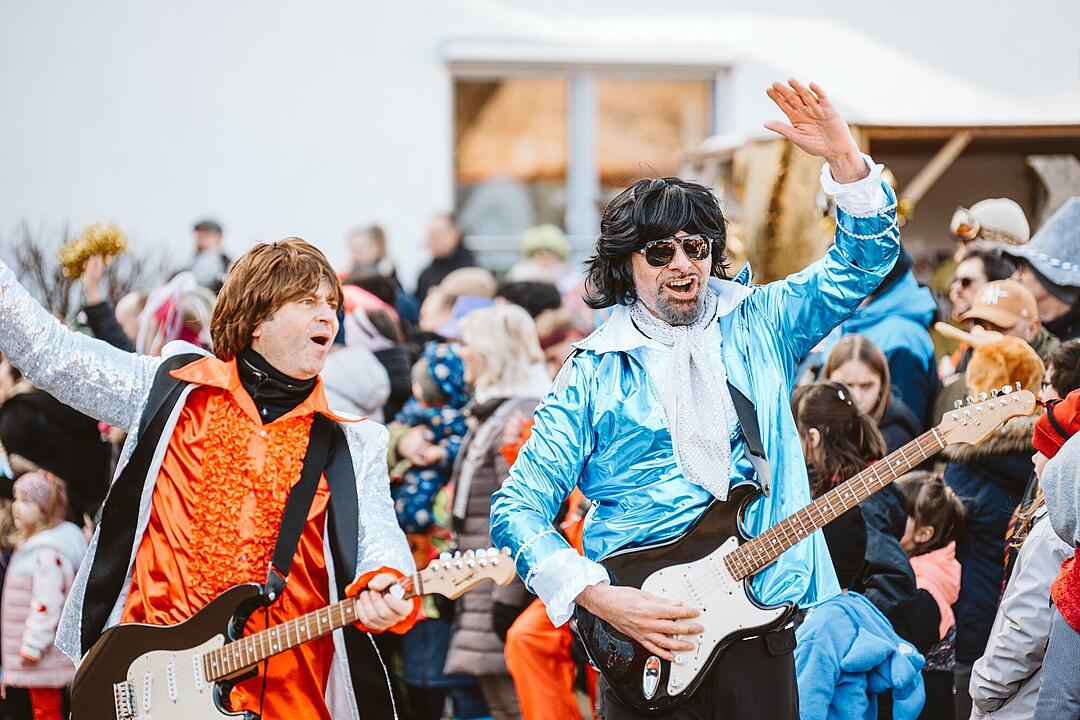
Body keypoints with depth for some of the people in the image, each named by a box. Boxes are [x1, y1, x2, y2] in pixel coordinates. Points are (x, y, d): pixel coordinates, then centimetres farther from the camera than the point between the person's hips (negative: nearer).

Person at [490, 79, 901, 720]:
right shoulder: (595, 373, 1)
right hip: (644, 637, -2)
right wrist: (599, 598, -15)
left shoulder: (758, 327, 10)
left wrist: (843, 158, -10)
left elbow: (866, 257, 7)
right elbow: (519, 508, -2)